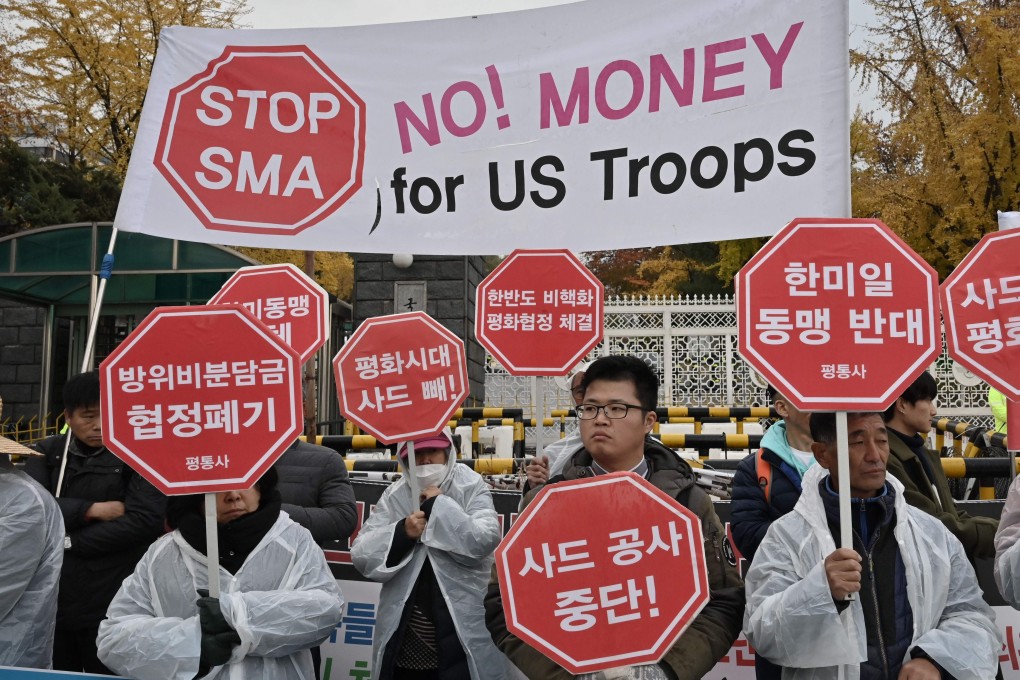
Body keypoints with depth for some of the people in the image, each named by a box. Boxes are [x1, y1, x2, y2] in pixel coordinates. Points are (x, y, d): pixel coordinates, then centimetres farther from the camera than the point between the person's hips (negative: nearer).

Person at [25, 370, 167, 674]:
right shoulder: (45, 454, 10)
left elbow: (145, 521, -15)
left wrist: (68, 542, -11)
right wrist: (91, 510, -13)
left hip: (111, 606, -4)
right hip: (49, 601, 4)